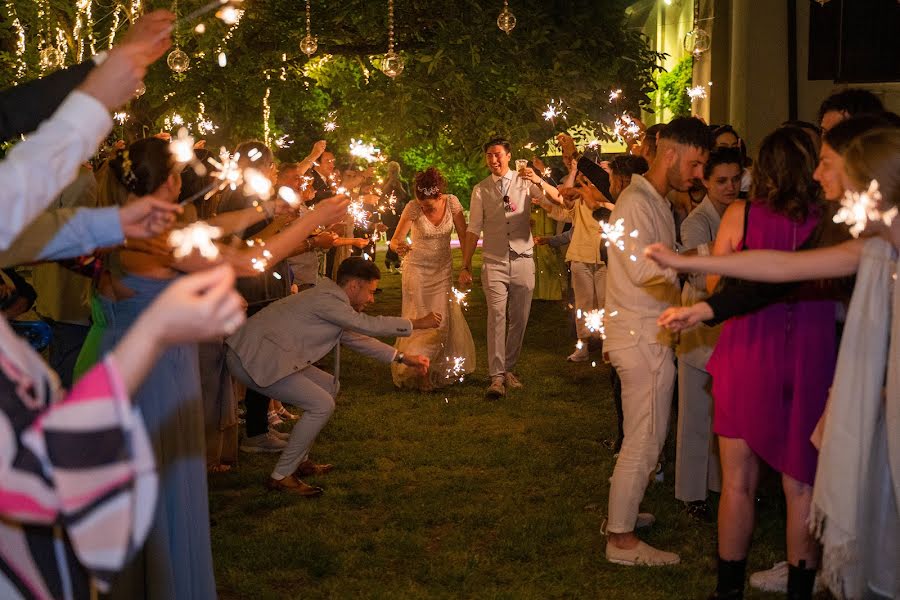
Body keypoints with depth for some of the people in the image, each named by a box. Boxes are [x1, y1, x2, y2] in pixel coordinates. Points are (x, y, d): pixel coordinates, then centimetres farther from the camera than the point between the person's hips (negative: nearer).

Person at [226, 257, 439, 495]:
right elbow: (367, 325, -18)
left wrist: (403, 358, 23)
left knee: (330, 387, 16)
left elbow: (357, 338, 25)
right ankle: (281, 476, -3)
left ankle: (299, 460, 21)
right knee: (322, 405, -13)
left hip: (262, 355, 11)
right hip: (255, 359, -11)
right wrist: (417, 323, -9)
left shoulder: (330, 299, 17)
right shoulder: (327, 299, -16)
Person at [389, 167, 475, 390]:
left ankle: (439, 370, 23)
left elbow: (464, 236, -7)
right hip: (418, 268, -2)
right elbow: (395, 240, -18)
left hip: (443, 268, 3)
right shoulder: (413, 208, -20)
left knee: (443, 319, 3)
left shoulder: (452, 202, -14)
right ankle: (409, 370, 13)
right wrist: (398, 246, -42)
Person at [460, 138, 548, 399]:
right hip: (494, 262, -1)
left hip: (522, 261, 1)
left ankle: (509, 368, 24)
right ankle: (497, 377, -9)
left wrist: (539, 180, -24)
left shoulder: (525, 183, 4)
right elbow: (474, 229, 5)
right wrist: (465, 266, 1)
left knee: (520, 319, 8)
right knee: (497, 317, -12)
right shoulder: (481, 190, 6)